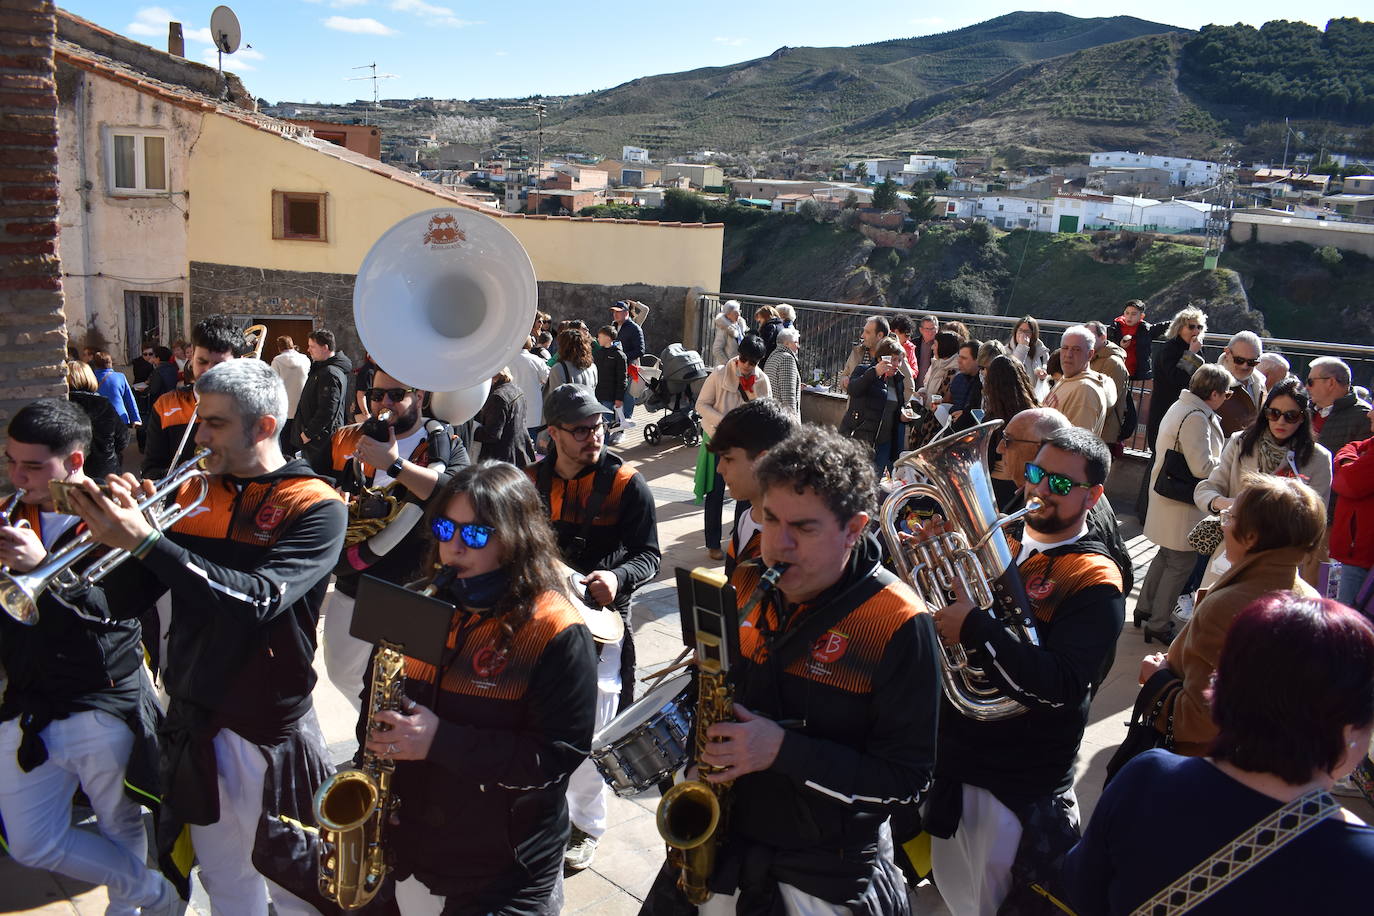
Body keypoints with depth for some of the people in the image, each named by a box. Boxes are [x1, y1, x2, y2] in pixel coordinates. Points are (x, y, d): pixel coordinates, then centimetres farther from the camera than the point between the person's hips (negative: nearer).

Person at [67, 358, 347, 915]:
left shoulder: (314, 507, -14)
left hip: (267, 728, -5)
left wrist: (145, 541, -30)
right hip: (194, 719, 6)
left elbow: (260, 599, -29)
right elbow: (126, 602, 3)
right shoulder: (195, 493, 4)